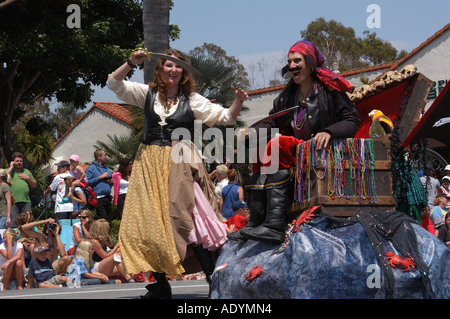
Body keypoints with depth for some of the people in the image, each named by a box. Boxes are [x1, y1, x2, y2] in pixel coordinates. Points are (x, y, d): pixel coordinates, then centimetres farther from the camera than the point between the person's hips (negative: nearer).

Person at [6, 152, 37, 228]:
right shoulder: (9, 170, 11)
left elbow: (34, 185, 23)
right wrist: (11, 167, -4)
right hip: (13, 201, -4)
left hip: (26, 201, 4)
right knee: (13, 222, -8)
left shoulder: (27, 172, 22)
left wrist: (28, 178, 4)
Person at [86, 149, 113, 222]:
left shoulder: (106, 168, 22)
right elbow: (88, 182, -12)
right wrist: (100, 177, -13)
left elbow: (111, 179, 32)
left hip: (107, 197, 7)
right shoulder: (91, 168, 0)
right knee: (102, 219, -14)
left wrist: (111, 181, 8)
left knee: (108, 220, 6)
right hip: (99, 199, -7)